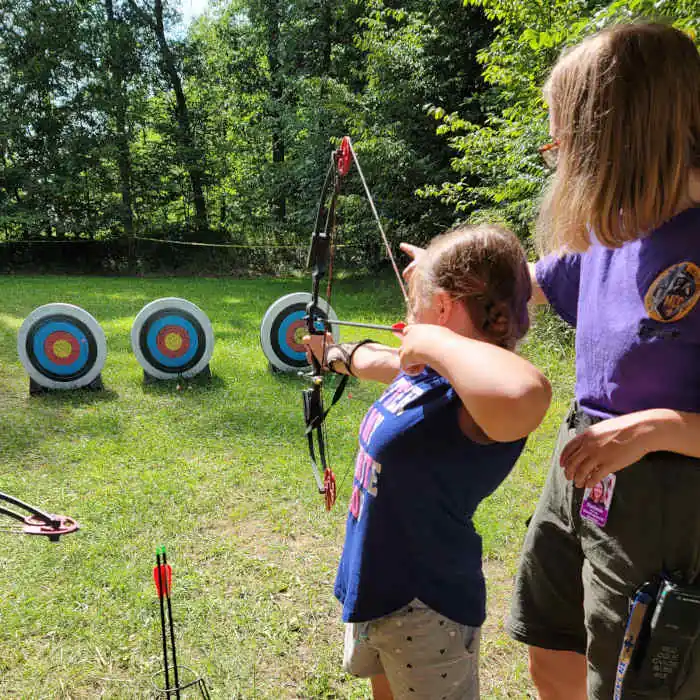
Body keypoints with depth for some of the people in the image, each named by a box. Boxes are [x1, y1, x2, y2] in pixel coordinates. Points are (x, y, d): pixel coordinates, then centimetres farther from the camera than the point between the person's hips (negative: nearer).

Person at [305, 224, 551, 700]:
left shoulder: (477, 403, -32)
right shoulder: (427, 372, -4)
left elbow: (524, 395, -57)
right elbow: (378, 361, 19)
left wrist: (434, 340, -38)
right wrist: (334, 353, 39)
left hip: (426, 610, -8)